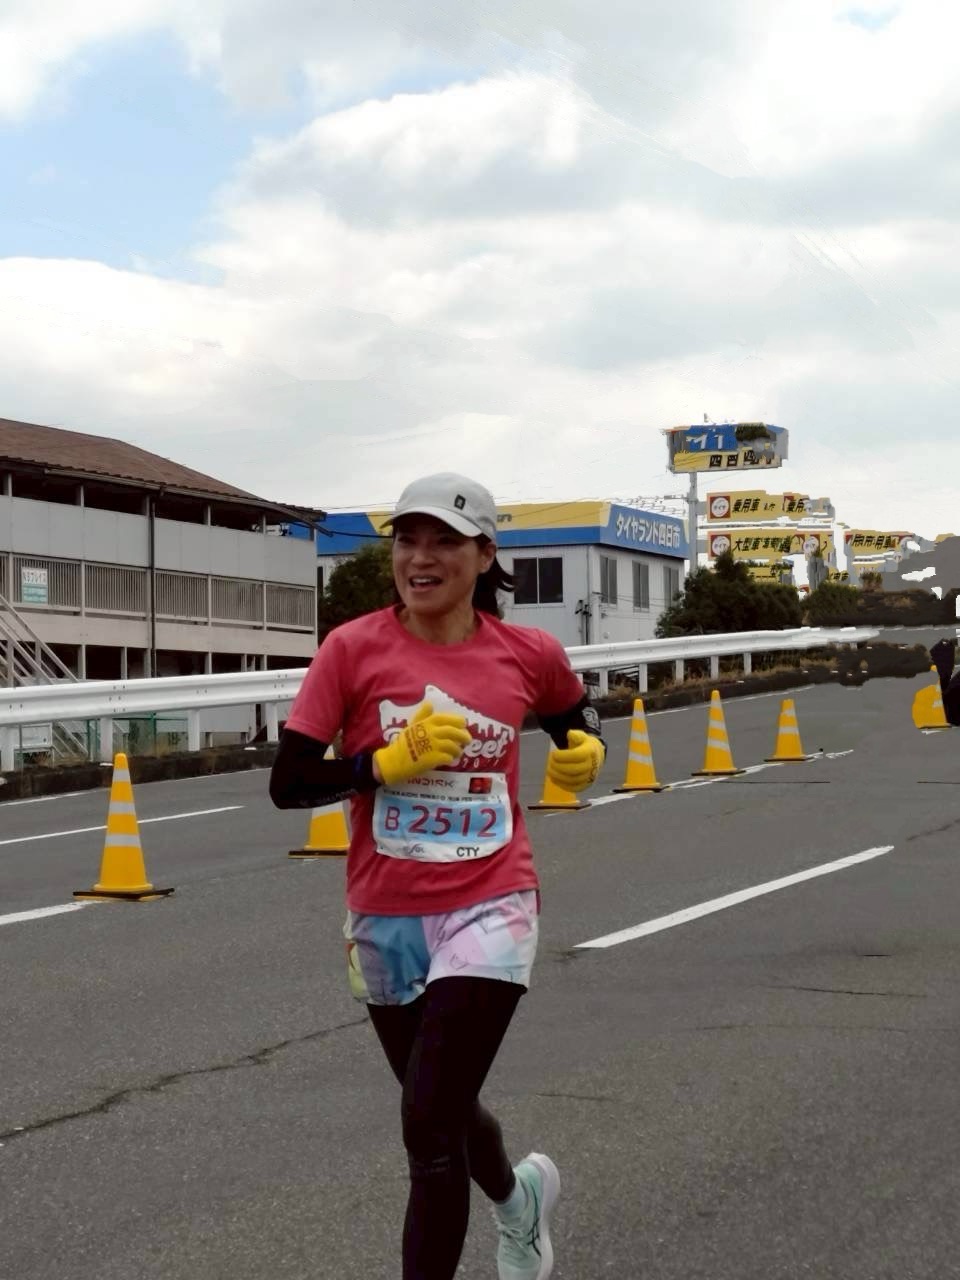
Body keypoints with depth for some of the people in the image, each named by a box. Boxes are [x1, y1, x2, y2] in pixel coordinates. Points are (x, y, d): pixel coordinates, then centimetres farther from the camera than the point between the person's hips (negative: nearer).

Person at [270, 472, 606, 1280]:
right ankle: (518, 1198, 55)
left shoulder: (529, 654, -3)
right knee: (441, 1112, 21)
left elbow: (578, 721, 18)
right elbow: (287, 784, -8)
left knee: (429, 1124, -13)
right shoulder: (353, 650, -8)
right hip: (384, 919, 2)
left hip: (488, 910, -2)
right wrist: (389, 762, -20)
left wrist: (586, 751, -4)